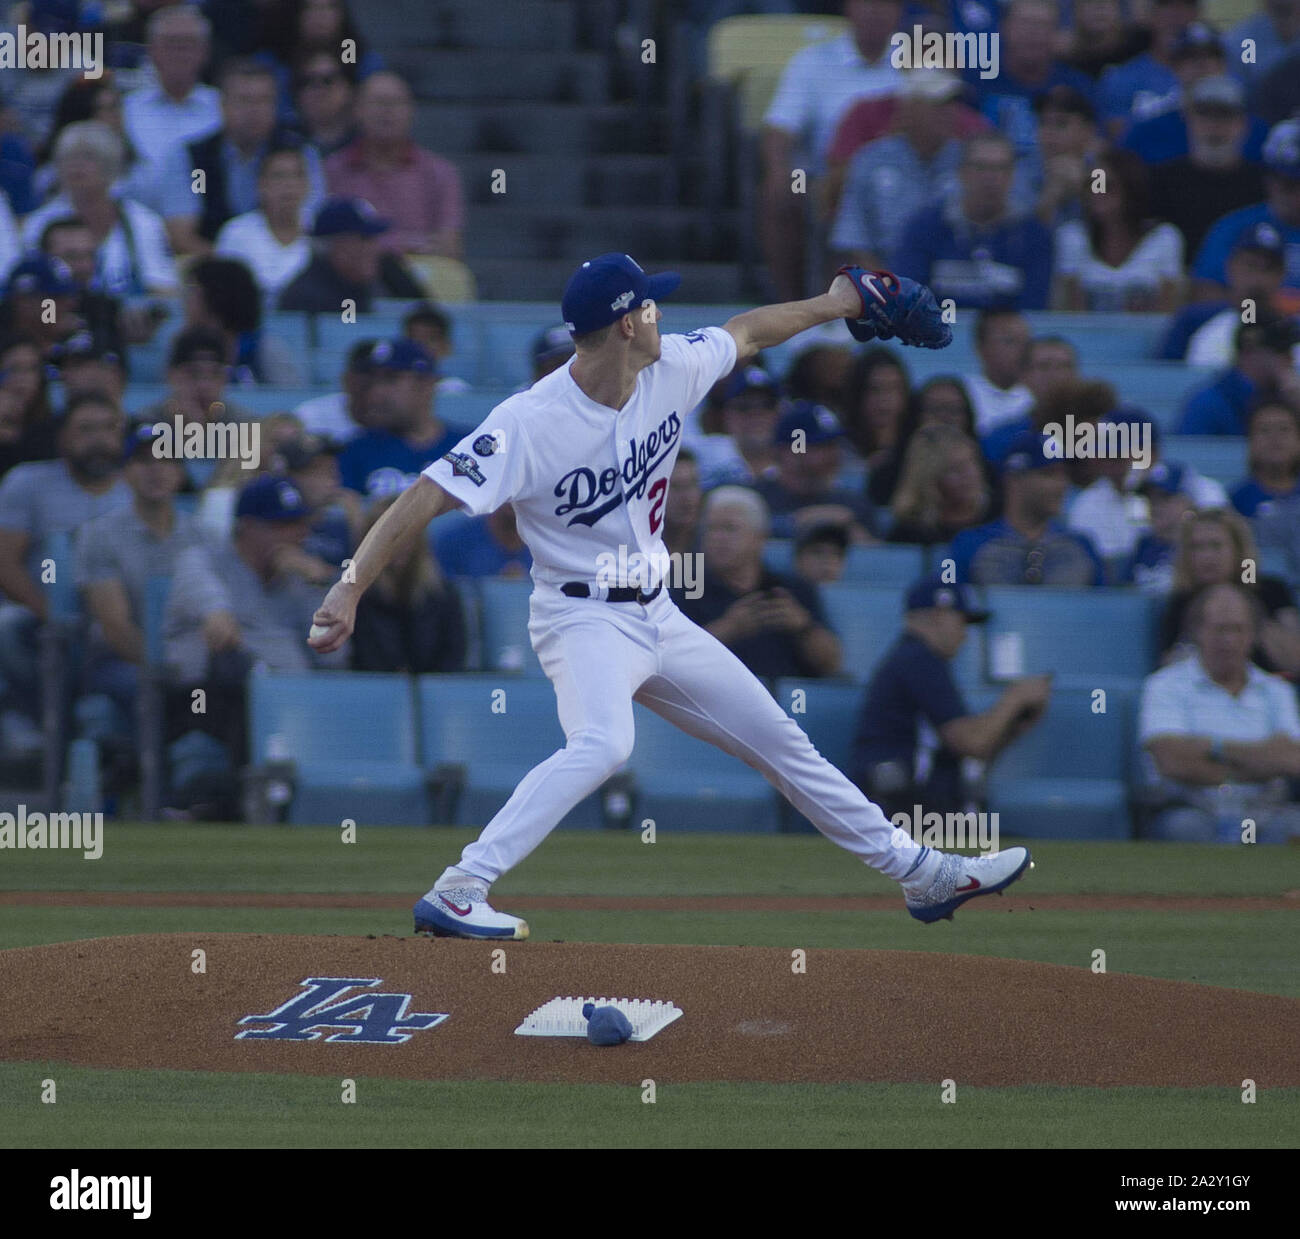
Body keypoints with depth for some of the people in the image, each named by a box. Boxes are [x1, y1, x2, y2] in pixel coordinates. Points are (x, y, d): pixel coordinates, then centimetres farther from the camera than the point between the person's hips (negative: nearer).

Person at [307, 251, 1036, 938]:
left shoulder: (674, 369, -3)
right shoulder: (530, 424, -24)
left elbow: (746, 333, 18)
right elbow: (427, 497, -27)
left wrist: (832, 305, 30)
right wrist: (350, 590, -36)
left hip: (658, 618, 7)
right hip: (583, 618, -7)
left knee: (778, 737, 14)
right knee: (604, 742, -36)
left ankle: (920, 873, 27)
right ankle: (457, 894, -38)